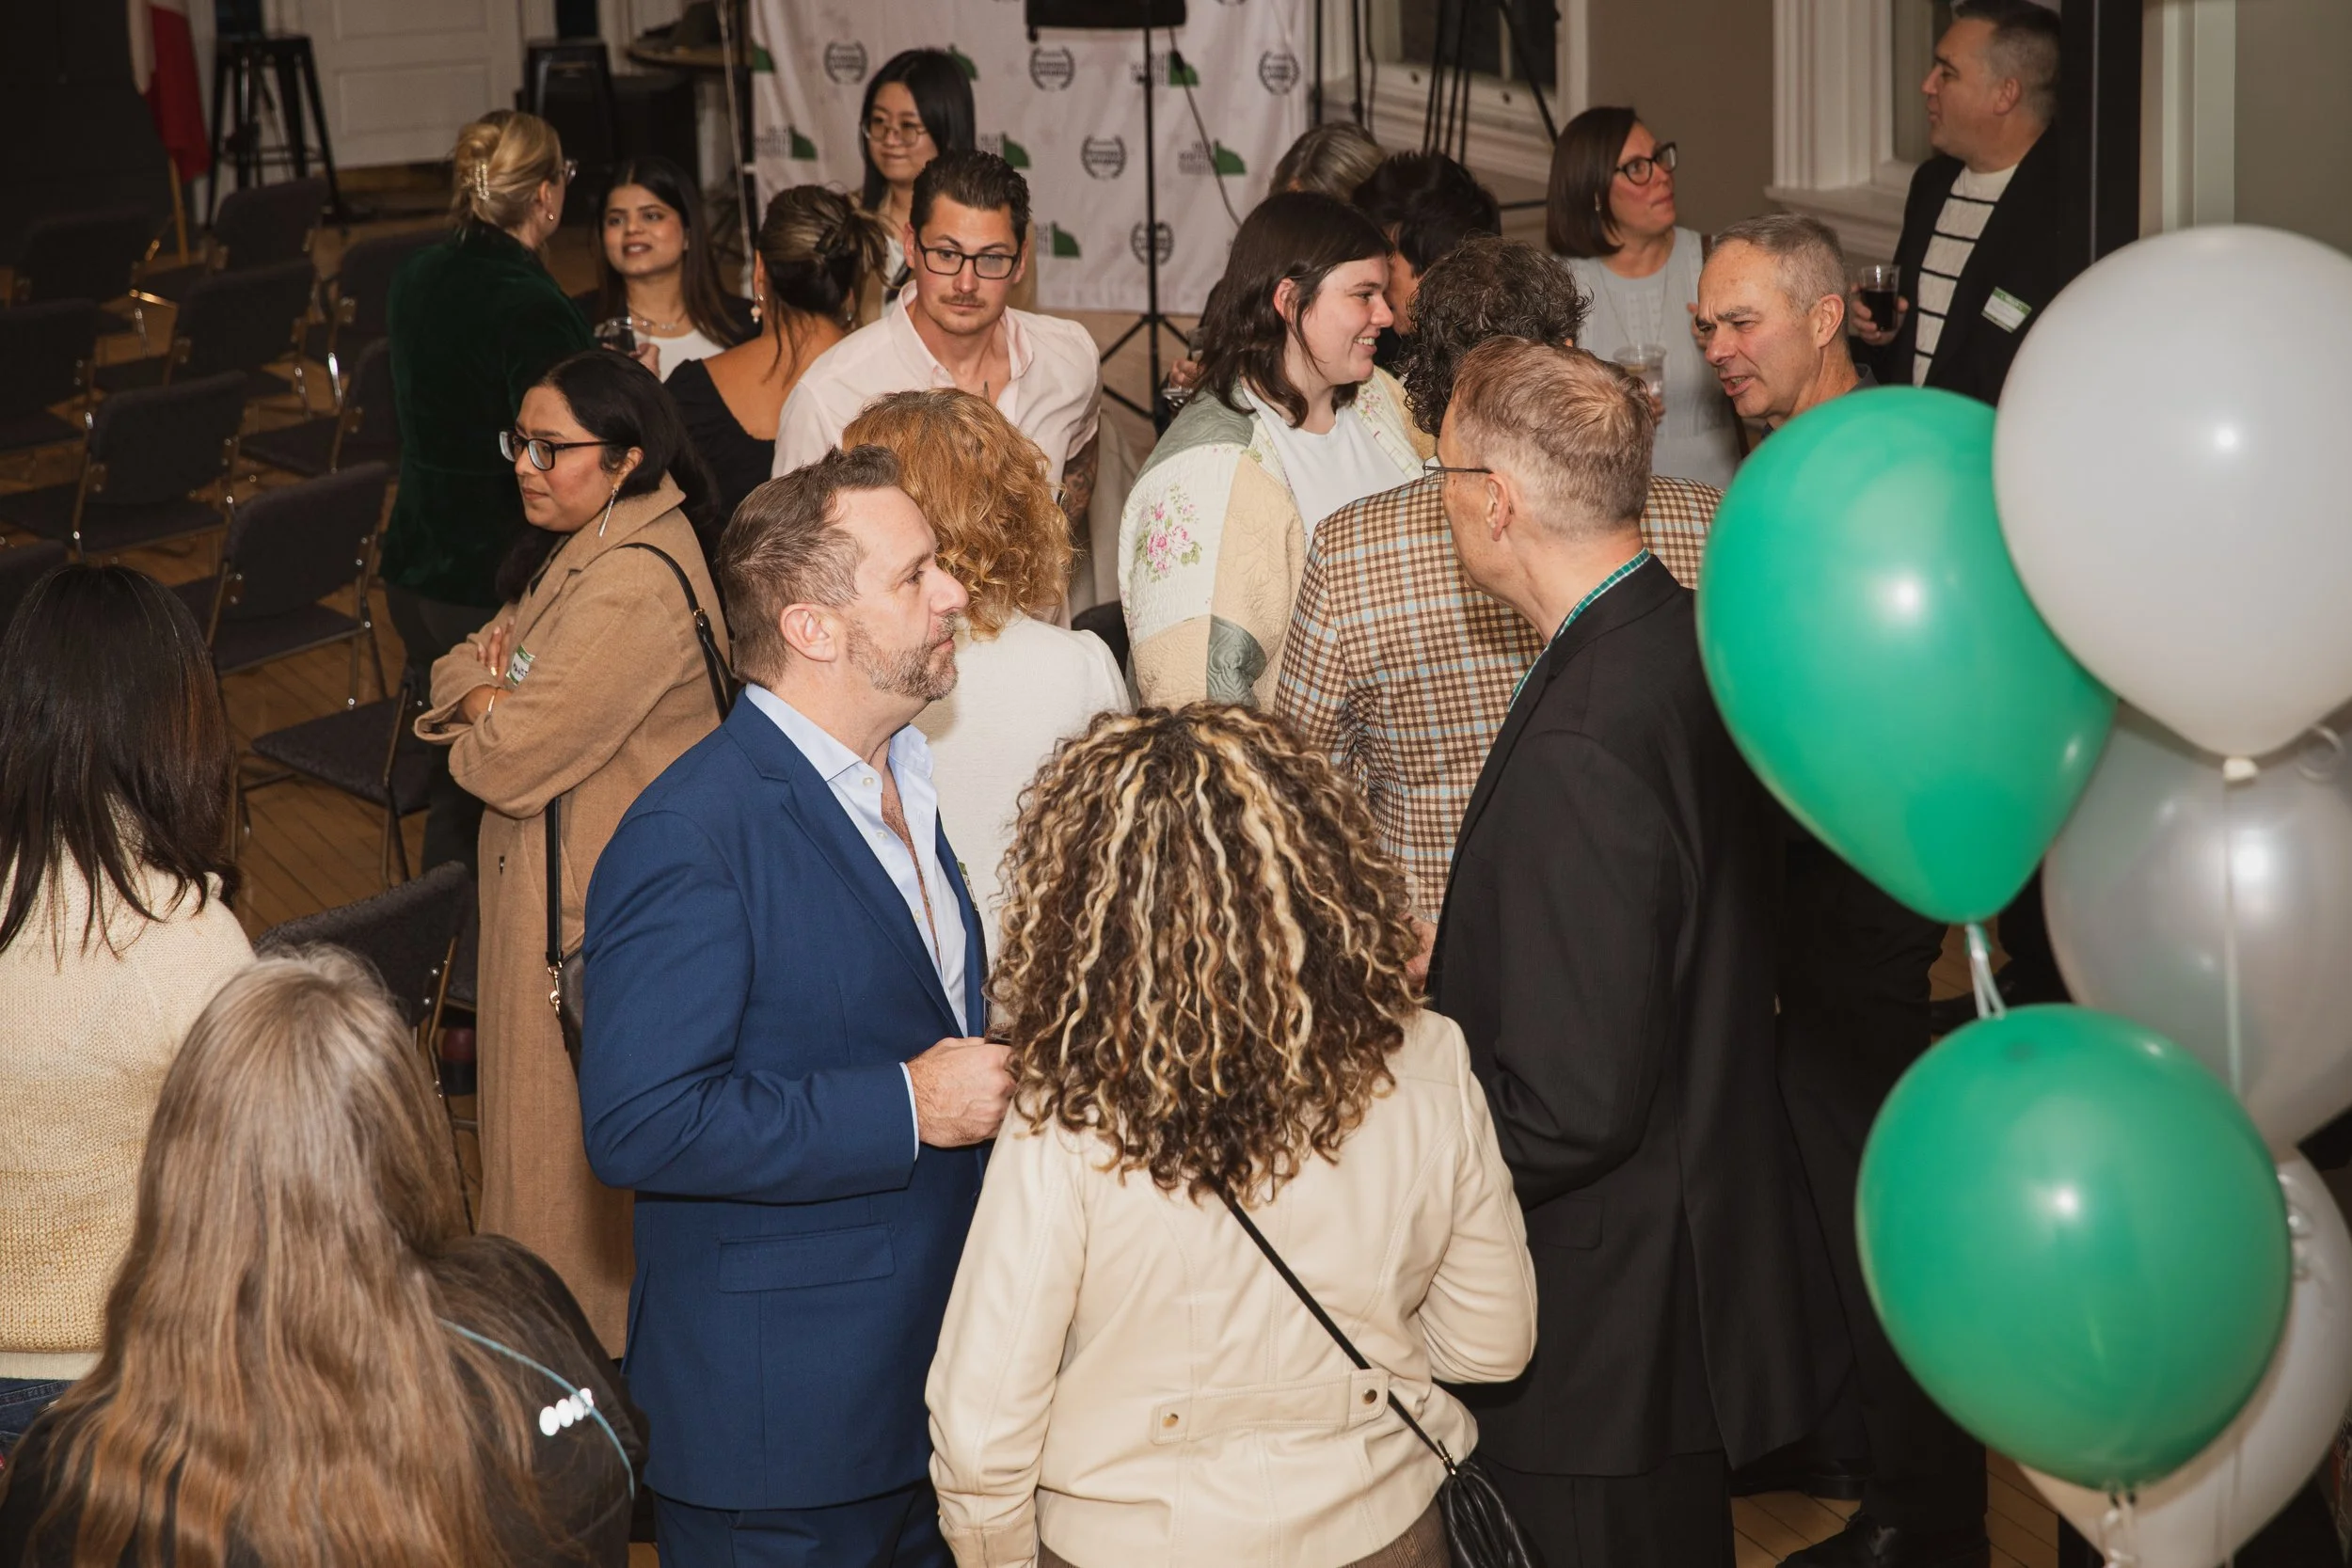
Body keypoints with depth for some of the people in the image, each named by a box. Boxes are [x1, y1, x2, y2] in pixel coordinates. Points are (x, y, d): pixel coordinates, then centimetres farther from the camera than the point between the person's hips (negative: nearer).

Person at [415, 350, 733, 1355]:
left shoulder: (634, 586, -25)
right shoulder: (582, 546, 9)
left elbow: (512, 761, -26)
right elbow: (459, 670, 11)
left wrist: (481, 707, -4)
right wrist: (499, 694, -11)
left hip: (591, 903, -10)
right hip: (545, 872, 10)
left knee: (573, 1133, 2)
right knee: (540, 1110, 19)